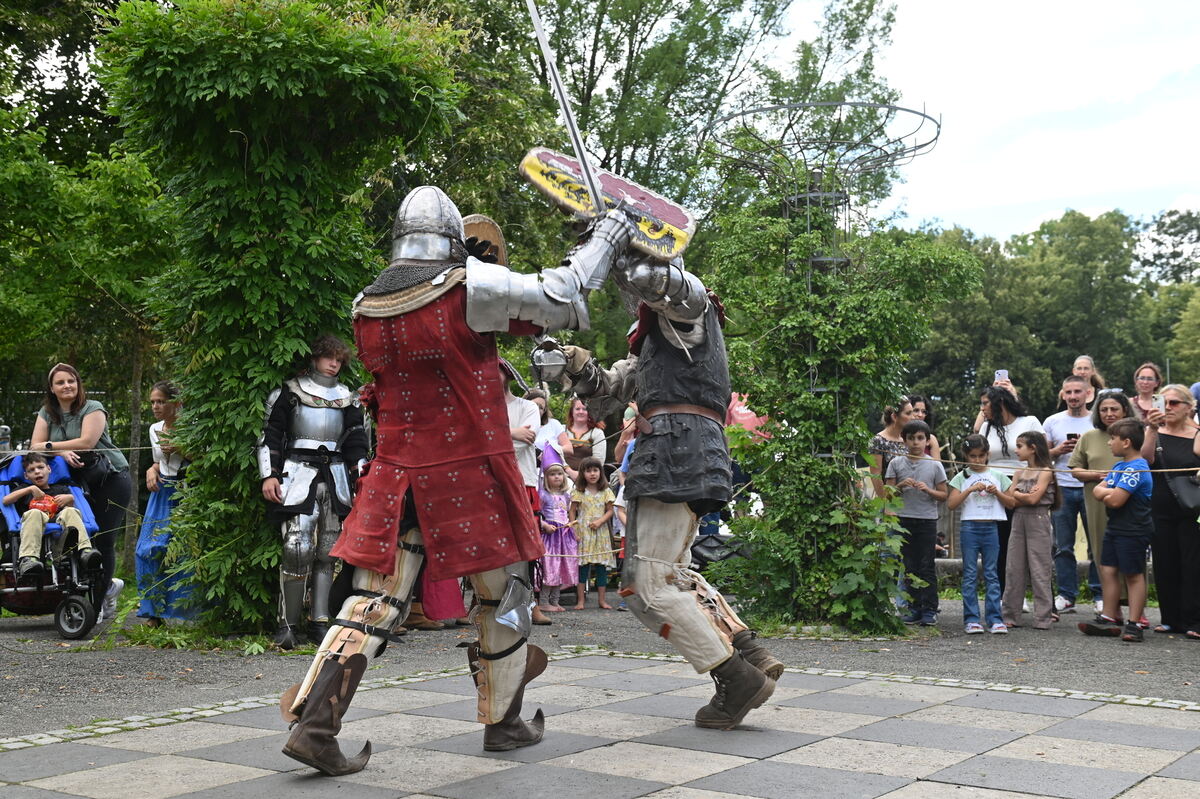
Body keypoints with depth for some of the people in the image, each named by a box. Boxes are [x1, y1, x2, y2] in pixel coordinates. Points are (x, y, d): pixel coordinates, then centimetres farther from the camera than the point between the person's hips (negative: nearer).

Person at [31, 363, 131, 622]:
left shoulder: (92, 409, -9)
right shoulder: (47, 413, 9)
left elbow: (87, 442, -20)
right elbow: (35, 446, 0)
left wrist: (50, 446, -10)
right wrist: (62, 452, -19)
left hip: (111, 479, -5)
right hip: (80, 482, 5)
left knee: (103, 540, -5)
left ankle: (98, 601, 6)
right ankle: (108, 585, 20)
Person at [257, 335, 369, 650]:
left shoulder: (348, 399, 18)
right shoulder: (289, 392, 7)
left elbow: (356, 441, 17)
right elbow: (269, 435, 4)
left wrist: (362, 474, 3)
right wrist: (268, 475, -6)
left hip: (334, 477, 4)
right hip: (298, 473, -4)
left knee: (327, 551, 1)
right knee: (298, 547, -16)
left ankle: (319, 621, 6)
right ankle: (288, 623, -8)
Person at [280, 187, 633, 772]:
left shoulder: (367, 308, 4)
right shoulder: (471, 288, -12)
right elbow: (561, 296, -7)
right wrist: (605, 238, 7)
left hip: (397, 475, 5)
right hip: (470, 472, -4)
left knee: (373, 599, 8)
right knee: (503, 590, 13)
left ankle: (314, 723, -1)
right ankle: (505, 722, 25)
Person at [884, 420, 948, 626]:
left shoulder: (935, 465, 3)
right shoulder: (896, 463, 6)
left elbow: (943, 495, 5)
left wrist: (927, 490, -12)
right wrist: (901, 485, -11)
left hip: (927, 519, -2)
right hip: (904, 519, 2)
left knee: (927, 567, -2)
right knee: (910, 567, 6)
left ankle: (929, 610, 3)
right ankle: (914, 609, 12)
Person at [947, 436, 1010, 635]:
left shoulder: (997, 476, 10)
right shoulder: (962, 477, 4)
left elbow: (1010, 502, 11)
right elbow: (951, 504, -4)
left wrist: (996, 492, -7)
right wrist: (971, 489, -13)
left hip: (991, 528, 1)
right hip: (970, 527, -1)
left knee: (991, 574, 3)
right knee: (970, 574, 0)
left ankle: (995, 619, 3)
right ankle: (971, 619, 2)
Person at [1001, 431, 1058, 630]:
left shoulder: (1045, 472, -4)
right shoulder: (1019, 473, 13)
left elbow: (1033, 499, -15)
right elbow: (1009, 501, 4)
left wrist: (1015, 493, 0)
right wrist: (1025, 496, -11)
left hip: (1038, 522, -6)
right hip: (1018, 521, 6)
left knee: (1039, 570, -3)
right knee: (1014, 569, 6)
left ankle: (1042, 618, 1)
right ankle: (1009, 615, 10)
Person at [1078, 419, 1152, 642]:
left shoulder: (1137, 469, -18)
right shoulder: (1119, 467, 13)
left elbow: (1115, 500, -24)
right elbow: (1097, 491, 9)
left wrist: (1107, 494, -4)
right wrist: (1112, 492, -10)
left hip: (1133, 531, -9)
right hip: (1115, 528, 9)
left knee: (1134, 574, -1)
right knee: (1108, 571, 10)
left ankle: (1133, 624, 4)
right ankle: (1109, 618, 17)